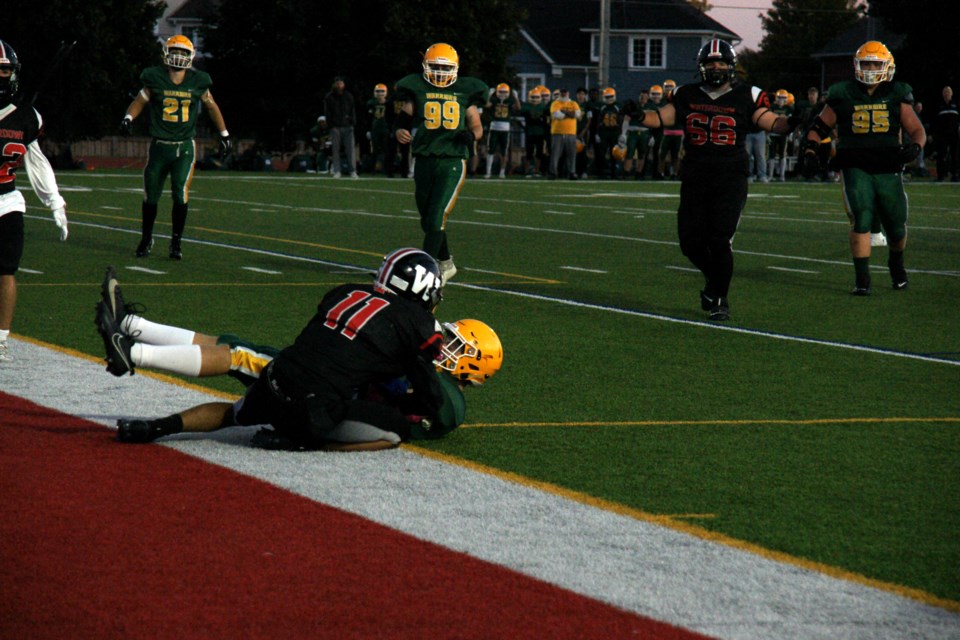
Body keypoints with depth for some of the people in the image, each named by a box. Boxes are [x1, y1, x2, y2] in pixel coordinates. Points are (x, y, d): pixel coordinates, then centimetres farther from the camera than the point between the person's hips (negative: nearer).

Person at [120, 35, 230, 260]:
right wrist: (128, 118, -10)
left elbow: (211, 106, 14)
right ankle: (146, 238, 27)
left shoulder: (197, 82, -1)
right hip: (159, 146, 0)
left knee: (180, 194, -14)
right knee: (150, 195, 7)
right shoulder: (155, 79, -4)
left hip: (185, 147, 0)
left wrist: (224, 134, 19)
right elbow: (140, 101, 9)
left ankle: (176, 242, -2)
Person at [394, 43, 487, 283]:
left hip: (453, 162, -2)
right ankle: (446, 263, 33)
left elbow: (477, 126, 15)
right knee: (427, 220, 12)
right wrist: (401, 133, -17)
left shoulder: (464, 92, 7)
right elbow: (404, 121, 6)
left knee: (436, 219, -14)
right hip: (424, 161, 2)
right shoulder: (416, 91, 6)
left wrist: (472, 135, -8)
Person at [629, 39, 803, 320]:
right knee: (691, 241, 2)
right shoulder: (688, 96, 10)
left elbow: (771, 122, -6)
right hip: (694, 179, 3)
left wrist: (790, 123, -27)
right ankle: (714, 279, 31)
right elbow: (661, 118, 9)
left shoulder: (745, 97, 1)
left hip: (730, 180, -3)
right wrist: (638, 116, -10)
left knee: (720, 241, -11)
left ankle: (719, 300, 6)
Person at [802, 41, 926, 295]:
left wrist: (915, 147, -12)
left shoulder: (897, 96, 7)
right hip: (855, 167, -2)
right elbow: (819, 126, 13)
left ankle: (896, 263, 40)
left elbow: (917, 130, 10)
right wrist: (810, 149, -4)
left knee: (896, 226, 9)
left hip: (889, 169, 2)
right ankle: (862, 280, -13)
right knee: (861, 220, -18)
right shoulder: (843, 95, 5)